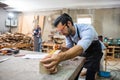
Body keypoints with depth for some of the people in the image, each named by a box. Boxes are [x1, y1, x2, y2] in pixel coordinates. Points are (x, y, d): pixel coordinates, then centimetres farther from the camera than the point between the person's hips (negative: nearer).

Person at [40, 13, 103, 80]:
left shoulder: (87, 29, -38)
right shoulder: (67, 32, -16)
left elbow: (80, 47, -55)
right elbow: (69, 47, -8)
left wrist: (60, 57, -71)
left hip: (93, 53, -5)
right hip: (82, 53, 5)